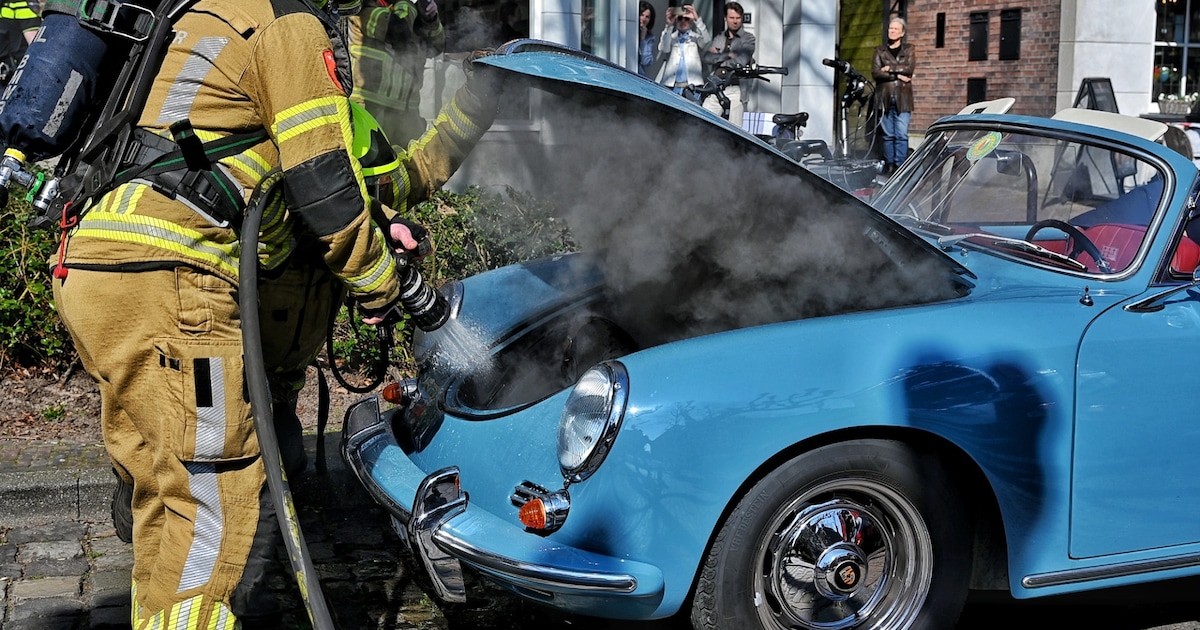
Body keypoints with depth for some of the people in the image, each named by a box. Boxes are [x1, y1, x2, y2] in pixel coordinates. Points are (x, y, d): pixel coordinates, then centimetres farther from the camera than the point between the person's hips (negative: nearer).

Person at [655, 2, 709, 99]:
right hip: (671, 86, 1)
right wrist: (669, 25, -16)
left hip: (692, 86, -1)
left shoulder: (696, 37, 14)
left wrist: (697, 20, -20)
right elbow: (664, 49, -4)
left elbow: (706, 42, -8)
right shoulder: (671, 37, 16)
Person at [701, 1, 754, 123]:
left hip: (736, 91, -4)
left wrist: (718, 59, 1)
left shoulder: (748, 38, 6)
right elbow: (707, 58, 3)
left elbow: (741, 61, -9)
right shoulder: (718, 39, 19)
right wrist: (728, 55, -8)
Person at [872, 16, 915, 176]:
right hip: (884, 97, 1)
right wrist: (898, 75, -9)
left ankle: (900, 165, -7)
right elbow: (875, 72, -2)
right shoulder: (880, 50, 12)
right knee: (888, 135, 2)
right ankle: (889, 165, 7)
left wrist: (889, 69, -5)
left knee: (902, 134, -8)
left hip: (902, 98, -1)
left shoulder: (908, 50, 12)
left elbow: (909, 68, -6)